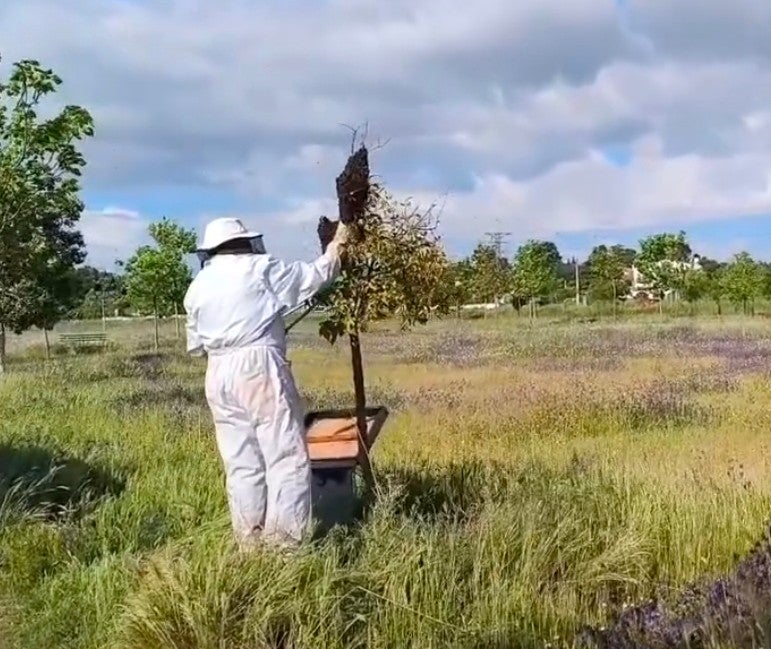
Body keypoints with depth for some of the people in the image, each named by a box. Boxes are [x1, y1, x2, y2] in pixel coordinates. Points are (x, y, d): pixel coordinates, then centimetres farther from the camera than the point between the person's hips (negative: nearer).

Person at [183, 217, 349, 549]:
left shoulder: (198, 286, 16)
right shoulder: (259, 268, 0)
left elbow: (195, 344, 19)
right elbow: (315, 275, 6)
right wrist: (337, 245, 21)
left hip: (219, 375, 6)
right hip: (260, 367, -6)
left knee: (241, 463, 10)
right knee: (286, 456, -2)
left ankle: (250, 539, 14)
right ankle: (282, 540, -5)